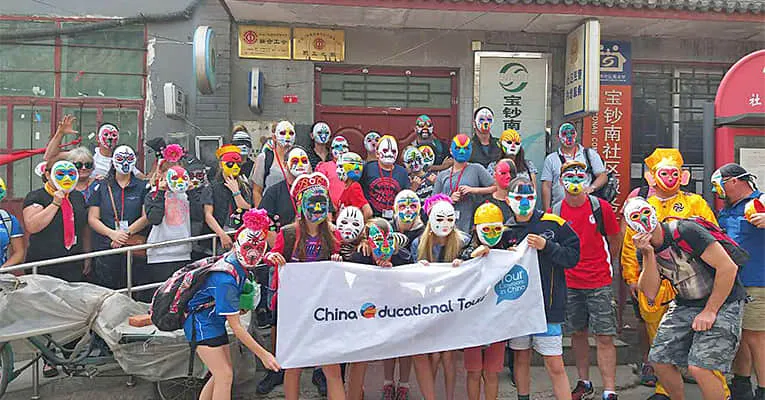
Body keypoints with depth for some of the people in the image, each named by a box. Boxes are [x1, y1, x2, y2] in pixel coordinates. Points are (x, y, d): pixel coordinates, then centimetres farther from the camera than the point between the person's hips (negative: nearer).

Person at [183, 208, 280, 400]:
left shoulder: (234, 258, -8)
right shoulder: (226, 280, -32)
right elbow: (236, 327, -28)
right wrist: (263, 354, -25)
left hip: (214, 321, 10)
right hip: (201, 324, -10)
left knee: (221, 374, 12)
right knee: (225, 376, -12)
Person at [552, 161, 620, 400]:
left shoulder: (601, 208, -4)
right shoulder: (555, 212, 0)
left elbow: (614, 243, 7)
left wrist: (604, 265, 9)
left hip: (599, 283, -2)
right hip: (569, 284, 3)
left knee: (604, 338, -3)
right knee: (578, 334, 13)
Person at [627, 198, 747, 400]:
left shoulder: (685, 232, -20)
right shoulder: (647, 249, 1)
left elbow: (728, 266, -20)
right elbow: (651, 294, -7)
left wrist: (710, 311, -15)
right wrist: (648, 255, -18)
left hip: (722, 302, -7)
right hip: (685, 305, 7)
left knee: (700, 367, -18)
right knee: (659, 359, 6)